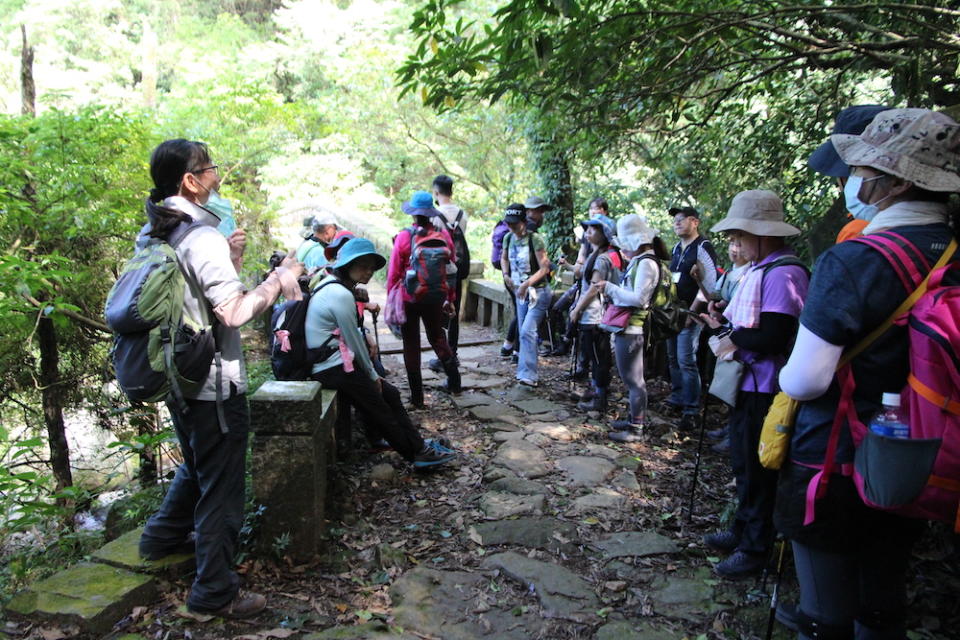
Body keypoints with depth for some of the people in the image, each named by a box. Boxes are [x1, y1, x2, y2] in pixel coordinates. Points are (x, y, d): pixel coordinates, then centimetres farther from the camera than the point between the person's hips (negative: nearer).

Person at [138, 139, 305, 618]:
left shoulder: (154, 235, 8)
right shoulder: (202, 236, -21)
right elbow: (235, 311, -27)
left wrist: (227, 257, 9)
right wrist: (279, 279, -16)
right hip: (214, 385, -9)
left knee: (196, 466, 30)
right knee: (220, 487, 3)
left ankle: (163, 537, 47)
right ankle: (215, 592, 15)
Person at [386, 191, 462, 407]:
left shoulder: (404, 237, -13)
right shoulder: (443, 235, -3)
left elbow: (394, 273, -10)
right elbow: (452, 268, 5)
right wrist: (449, 298, 15)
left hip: (409, 300, -3)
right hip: (435, 299, 3)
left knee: (411, 346, 7)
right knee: (438, 338, 23)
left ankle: (417, 396, 11)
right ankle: (454, 382, 26)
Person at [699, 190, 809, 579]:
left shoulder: (783, 272, -20)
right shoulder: (760, 269, 11)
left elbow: (773, 337, -26)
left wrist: (731, 336, -13)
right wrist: (725, 327, 0)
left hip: (765, 389, -10)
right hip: (747, 383, 10)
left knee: (757, 470, 4)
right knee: (743, 464, 21)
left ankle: (755, 548, 20)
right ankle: (743, 531, 38)